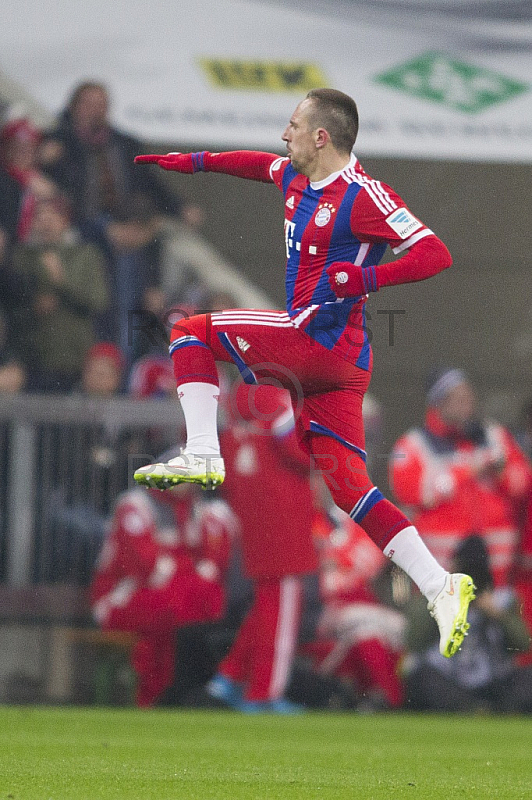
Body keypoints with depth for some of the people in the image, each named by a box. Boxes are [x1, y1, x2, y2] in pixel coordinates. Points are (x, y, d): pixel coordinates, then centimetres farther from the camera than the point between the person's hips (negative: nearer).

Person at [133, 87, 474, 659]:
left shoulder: (361, 195, -12)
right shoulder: (298, 178, 15)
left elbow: (435, 254, -18)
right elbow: (262, 165, 38)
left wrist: (365, 278, -27)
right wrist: (193, 162, 37)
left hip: (323, 337, -9)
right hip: (326, 362, 9)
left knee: (191, 333, 1)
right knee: (349, 487, 1)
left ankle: (203, 456, -11)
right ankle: (440, 587, -6)